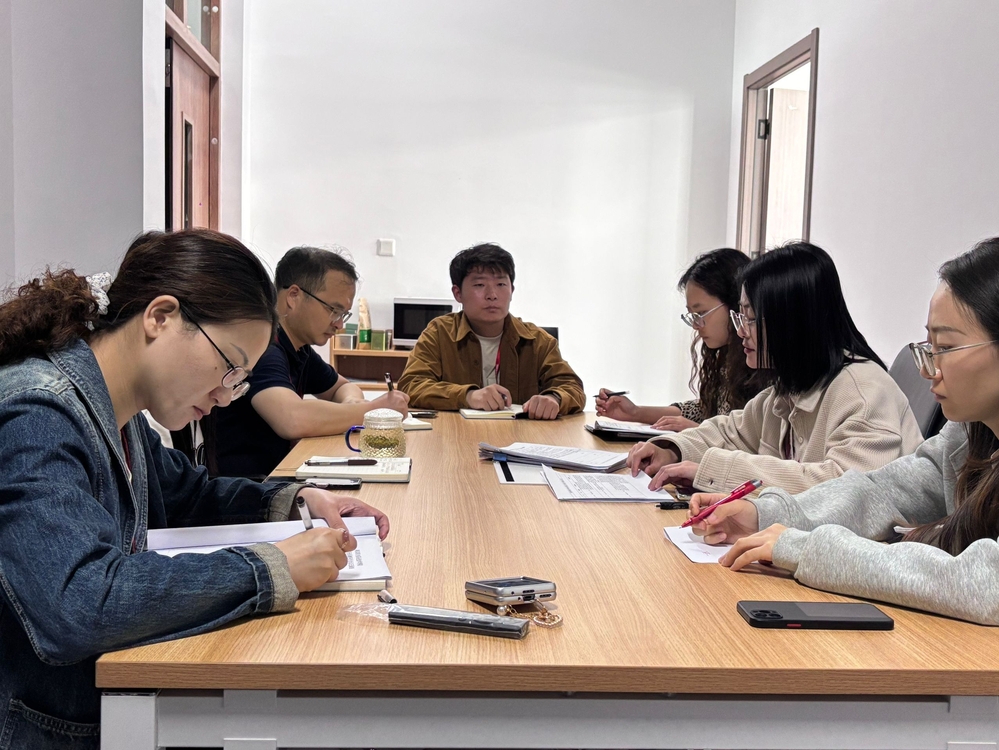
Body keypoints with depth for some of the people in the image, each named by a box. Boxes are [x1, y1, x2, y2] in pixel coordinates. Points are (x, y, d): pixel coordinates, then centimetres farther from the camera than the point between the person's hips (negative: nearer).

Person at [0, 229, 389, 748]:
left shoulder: (118, 413, 6)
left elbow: (188, 495, 24)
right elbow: (77, 608, -34)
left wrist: (297, 501, 7)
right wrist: (270, 569, -27)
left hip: (108, 706, 8)